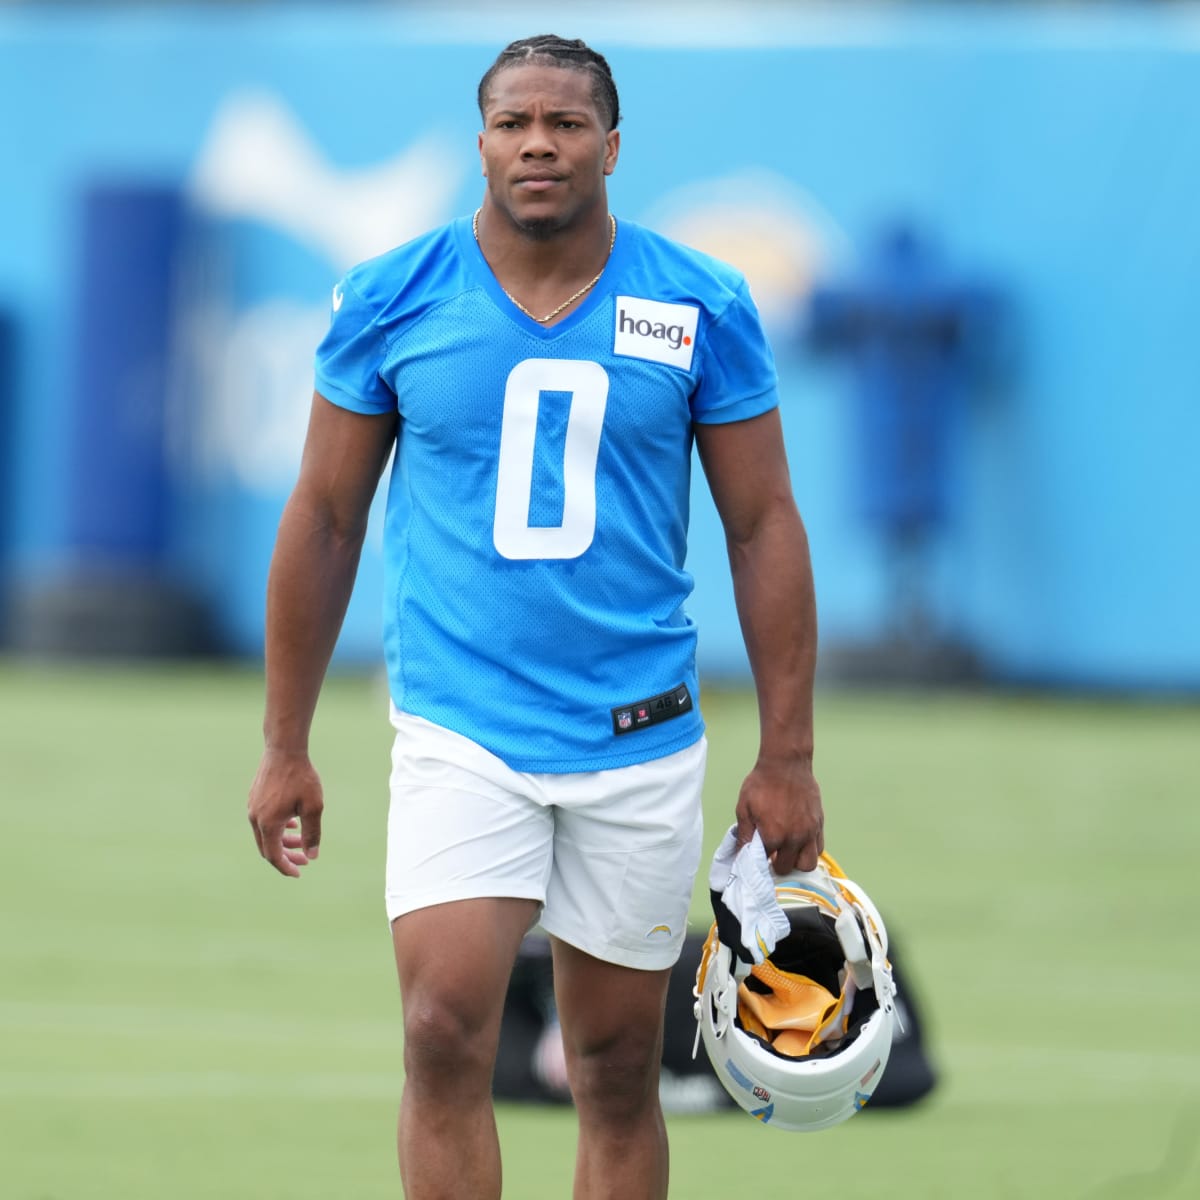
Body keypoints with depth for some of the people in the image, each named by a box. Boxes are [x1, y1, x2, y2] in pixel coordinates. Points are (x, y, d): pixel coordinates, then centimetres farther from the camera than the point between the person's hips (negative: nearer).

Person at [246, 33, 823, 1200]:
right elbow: (323, 517, 6)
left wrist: (787, 757, -1)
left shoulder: (702, 306, -1)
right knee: (445, 1035, -16)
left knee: (618, 1071, 7)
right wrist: (284, 749, 6)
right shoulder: (390, 301, -1)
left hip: (639, 741, 1)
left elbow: (763, 525, 3)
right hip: (459, 735, -1)